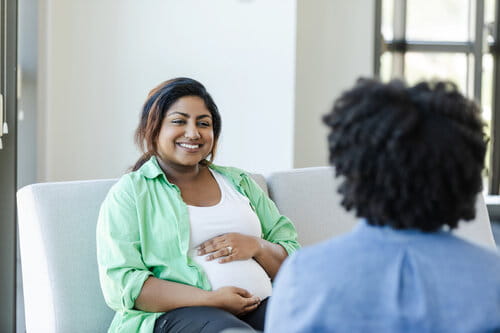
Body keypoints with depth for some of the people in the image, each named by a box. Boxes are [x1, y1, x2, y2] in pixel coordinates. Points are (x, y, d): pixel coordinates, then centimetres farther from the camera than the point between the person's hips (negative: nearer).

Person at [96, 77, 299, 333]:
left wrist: (257, 246, -3)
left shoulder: (239, 182, 24)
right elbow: (120, 285, -5)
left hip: (258, 310, 4)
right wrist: (211, 299, -15)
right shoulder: (129, 192, 9)